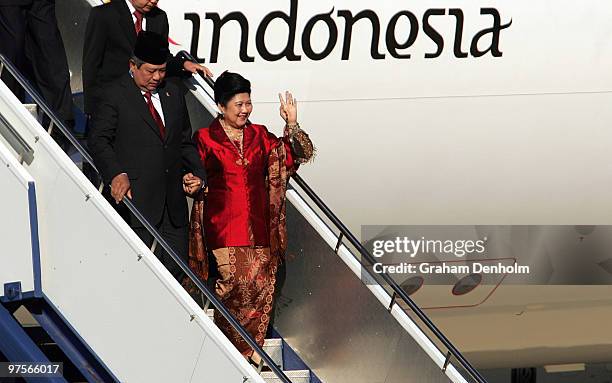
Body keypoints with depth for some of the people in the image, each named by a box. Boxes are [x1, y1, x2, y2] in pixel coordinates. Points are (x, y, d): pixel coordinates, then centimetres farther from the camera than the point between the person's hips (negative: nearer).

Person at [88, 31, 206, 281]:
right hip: (135, 200, -6)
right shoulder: (115, 96, -2)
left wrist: (195, 171, 6)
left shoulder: (173, 94, 17)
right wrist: (116, 173, -27)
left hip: (173, 204, 6)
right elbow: (98, 140, -11)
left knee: (177, 266, 5)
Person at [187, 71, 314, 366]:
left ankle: (251, 346, 17)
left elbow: (300, 154, 9)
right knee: (235, 285, -9)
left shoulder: (259, 135, 11)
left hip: (259, 226, 4)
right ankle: (233, 347, 8)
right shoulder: (205, 139, 2)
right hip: (225, 226, -4)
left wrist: (292, 124, -4)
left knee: (263, 284, 2)